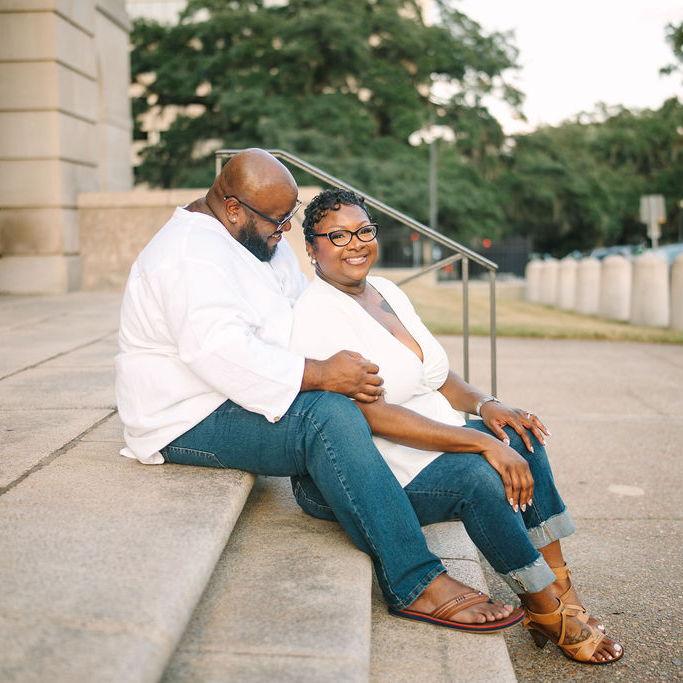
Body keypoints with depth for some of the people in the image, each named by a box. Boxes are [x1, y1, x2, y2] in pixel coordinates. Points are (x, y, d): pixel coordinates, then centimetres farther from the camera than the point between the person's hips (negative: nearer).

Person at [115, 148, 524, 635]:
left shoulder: (259, 236, 12)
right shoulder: (192, 256, -20)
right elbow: (221, 352, -33)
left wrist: (346, 365, -5)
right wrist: (320, 375, -32)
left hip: (245, 396, 11)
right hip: (192, 422, -11)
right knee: (328, 415, -32)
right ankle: (415, 583, -31)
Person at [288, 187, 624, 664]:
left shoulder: (388, 291, 11)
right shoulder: (316, 315, -16)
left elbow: (438, 377, 15)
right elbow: (373, 415, -25)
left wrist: (485, 405, -7)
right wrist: (481, 442, -27)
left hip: (424, 442, 9)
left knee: (521, 436, -8)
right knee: (478, 474, -27)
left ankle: (560, 588, -4)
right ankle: (548, 614, -9)